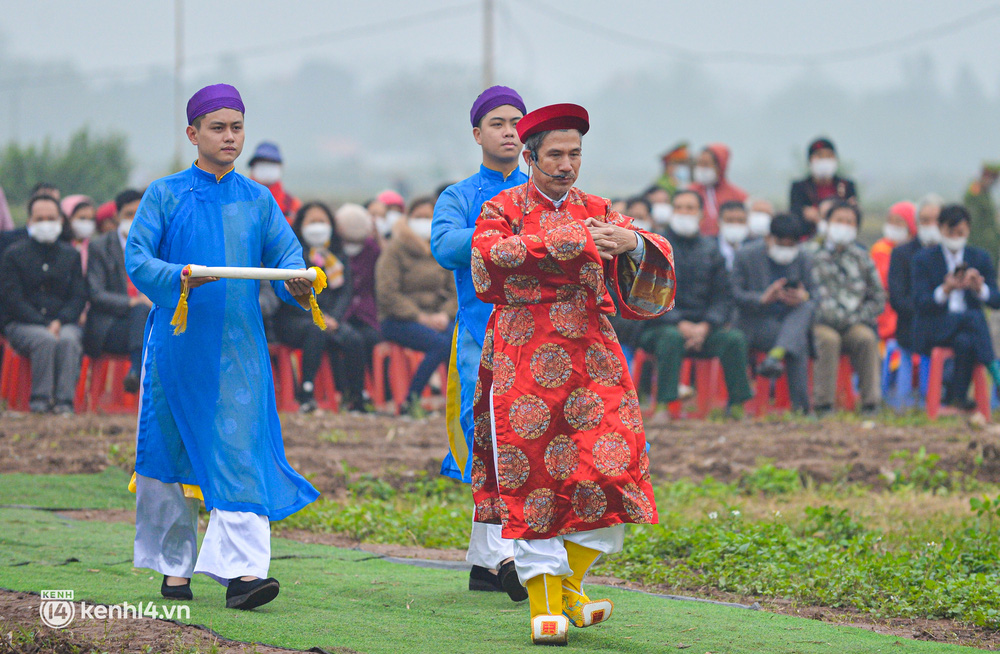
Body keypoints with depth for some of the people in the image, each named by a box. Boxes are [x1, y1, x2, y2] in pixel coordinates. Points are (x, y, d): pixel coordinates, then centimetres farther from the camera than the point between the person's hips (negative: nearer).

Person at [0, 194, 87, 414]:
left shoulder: (71, 255, 16)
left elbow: (79, 297, 8)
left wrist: (60, 322, -13)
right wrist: (43, 324, -16)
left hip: (64, 323, 2)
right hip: (22, 325, -2)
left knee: (68, 339, -34)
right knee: (45, 340, -36)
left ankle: (64, 401, -36)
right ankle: (40, 400, -32)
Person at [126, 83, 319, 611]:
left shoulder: (257, 201, 11)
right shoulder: (165, 195, 4)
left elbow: (286, 255, 7)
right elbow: (136, 257, -5)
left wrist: (298, 285, -16)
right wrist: (179, 278, -24)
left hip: (239, 345, 1)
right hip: (179, 343, -1)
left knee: (240, 450, -10)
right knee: (172, 448, 5)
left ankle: (242, 570, -17)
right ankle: (175, 566, 19)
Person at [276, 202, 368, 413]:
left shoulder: (338, 257, 19)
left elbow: (345, 293, 9)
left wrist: (333, 318, -11)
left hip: (330, 319, 4)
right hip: (293, 321, -4)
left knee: (355, 340, -26)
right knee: (317, 332, -37)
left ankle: (356, 402, -21)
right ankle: (306, 393, -38)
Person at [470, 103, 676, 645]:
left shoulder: (597, 212, 15)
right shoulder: (502, 210, 5)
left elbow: (655, 265, 4)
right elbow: (488, 258, -16)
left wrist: (633, 243, -19)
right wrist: (565, 241, -21)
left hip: (591, 358, 3)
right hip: (525, 363, -3)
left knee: (610, 466, -8)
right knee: (534, 480, -7)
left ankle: (569, 583, 9)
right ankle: (545, 609, -3)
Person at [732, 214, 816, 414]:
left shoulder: (804, 258, 10)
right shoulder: (746, 256, 0)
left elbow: (815, 297, 7)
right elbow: (735, 296, -5)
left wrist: (804, 297, -19)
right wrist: (764, 298, -24)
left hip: (793, 320, 4)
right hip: (756, 325, -4)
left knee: (806, 307, -32)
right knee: (799, 339, -33)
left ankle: (775, 356, -49)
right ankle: (800, 405, -36)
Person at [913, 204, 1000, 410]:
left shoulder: (980, 258, 12)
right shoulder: (924, 258, 6)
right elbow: (920, 303, -7)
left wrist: (980, 289, -18)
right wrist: (945, 290, -26)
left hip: (969, 326, 3)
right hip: (933, 329, -2)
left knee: (965, 342, -35)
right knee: (972, 317, -34)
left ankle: (956, 397, -27)